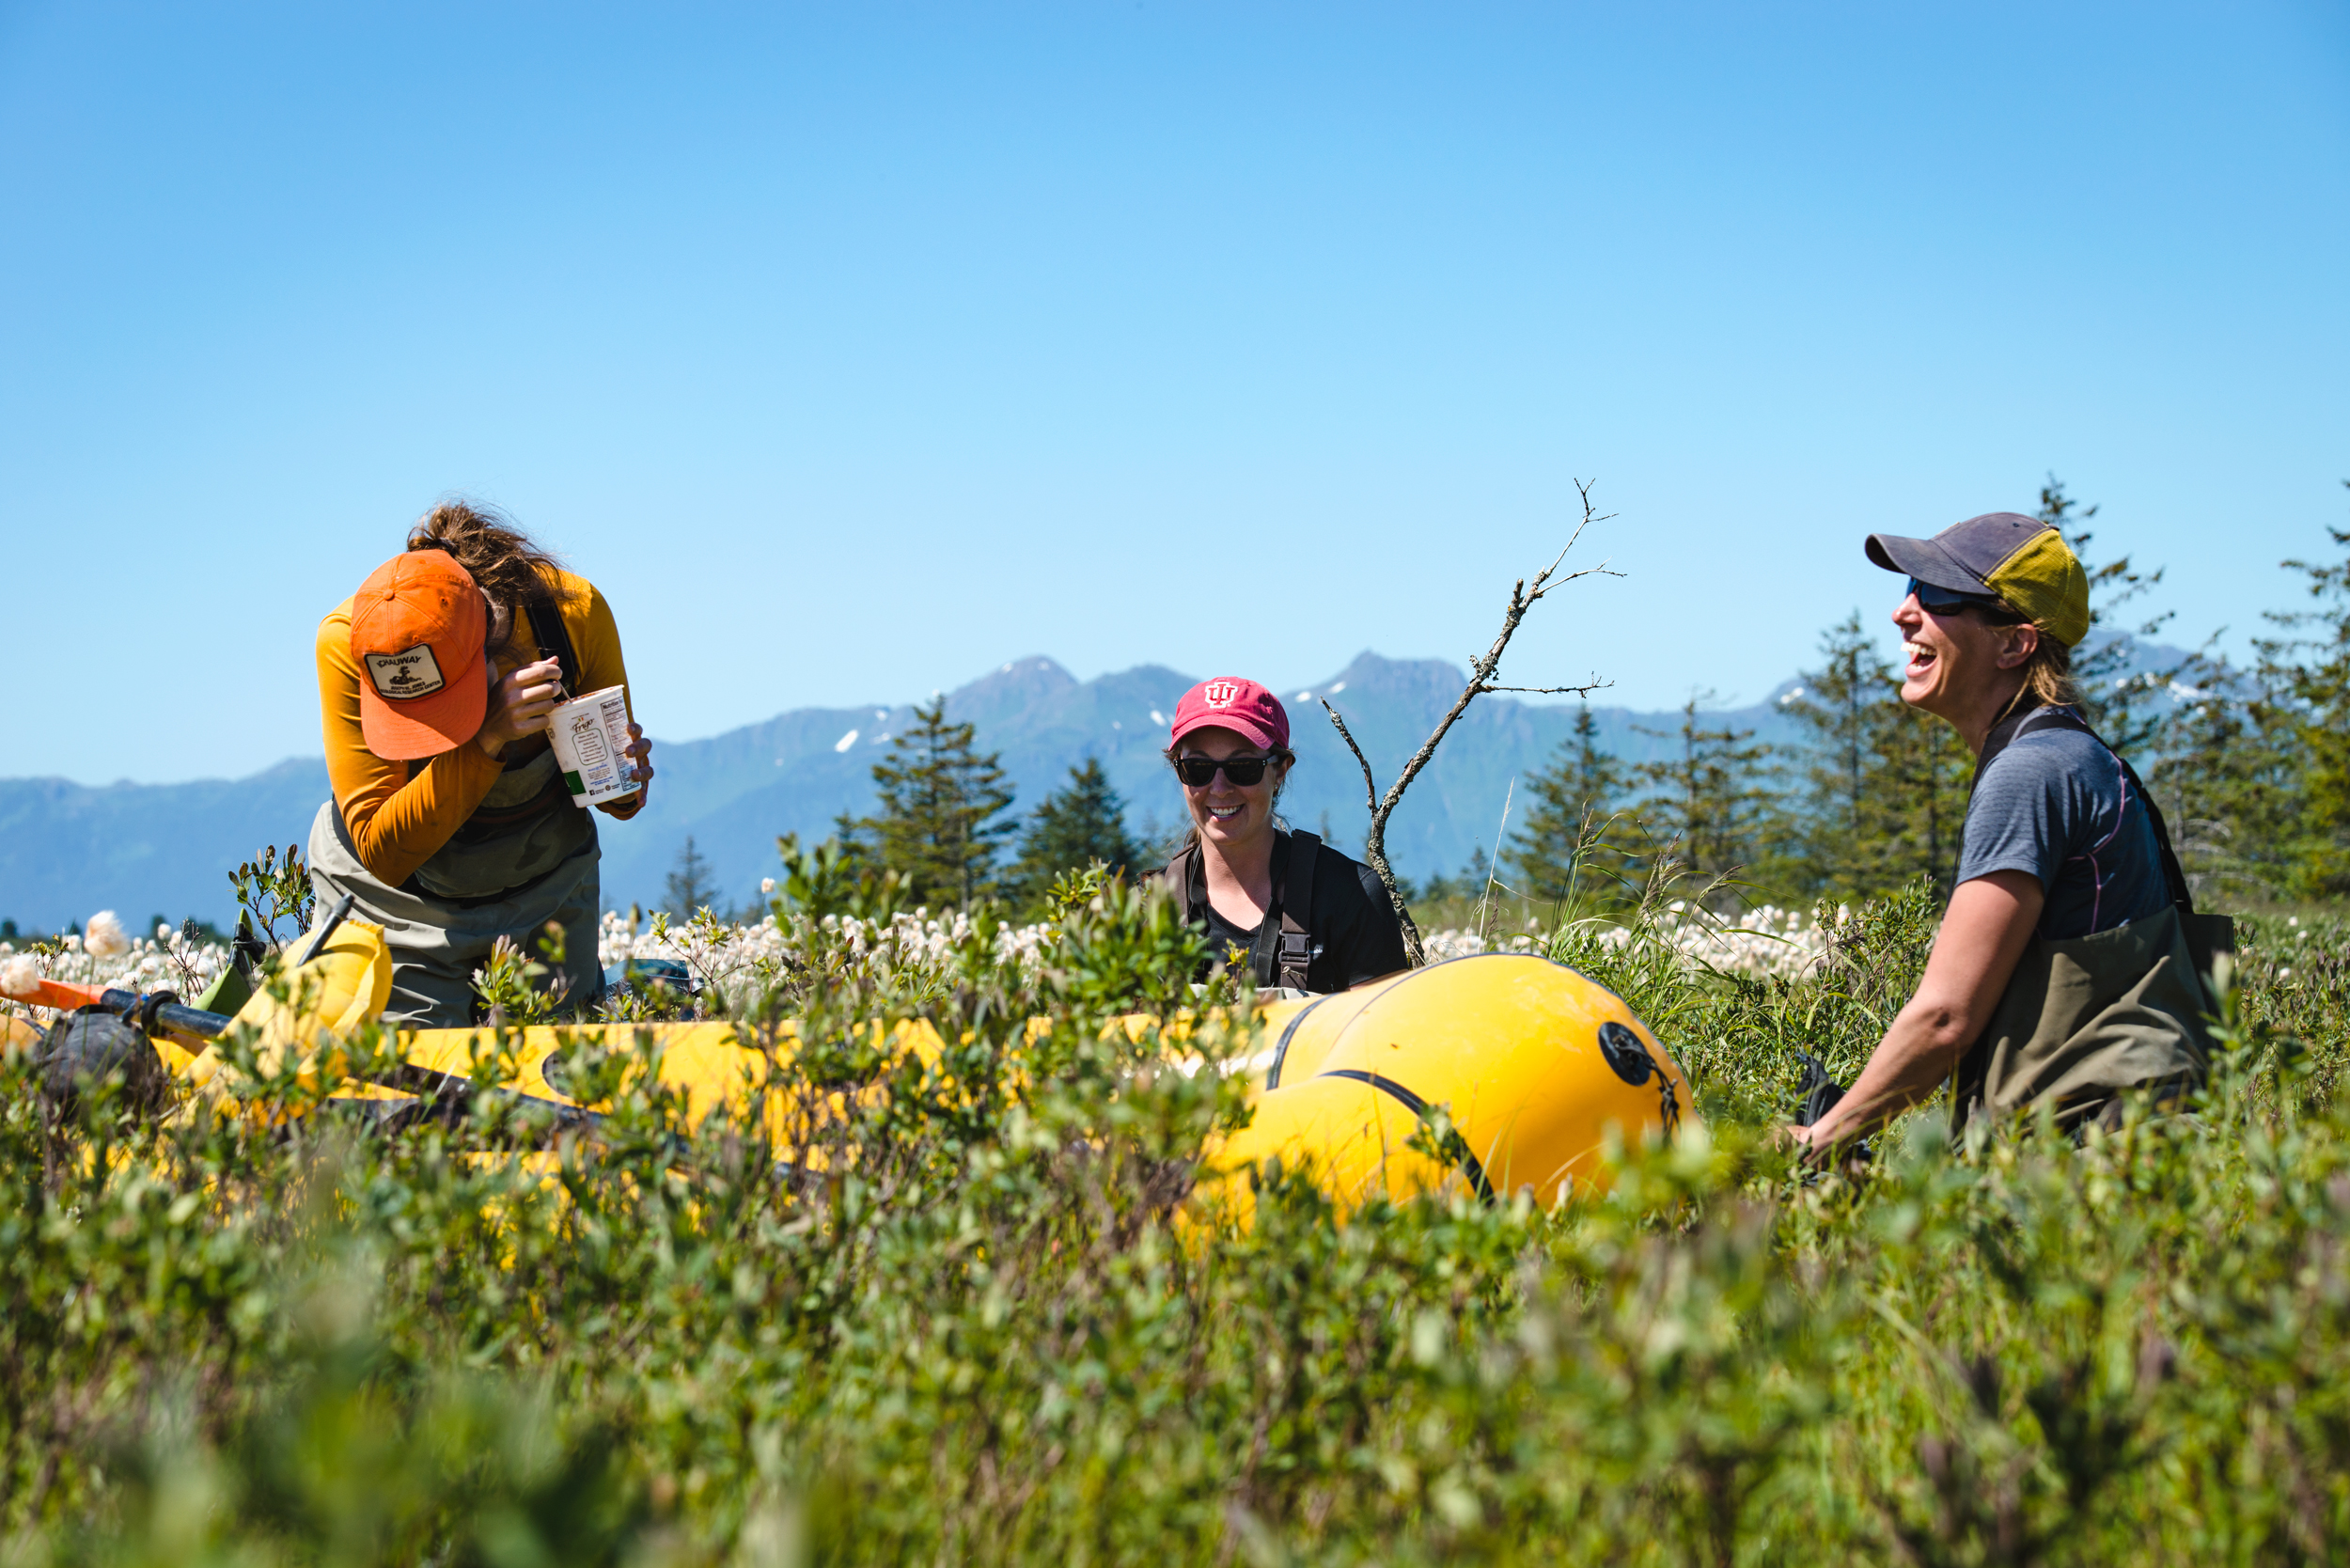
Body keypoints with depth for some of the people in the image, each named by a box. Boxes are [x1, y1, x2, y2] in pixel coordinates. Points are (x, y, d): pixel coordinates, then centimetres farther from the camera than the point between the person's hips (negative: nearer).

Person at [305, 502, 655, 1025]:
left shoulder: (574, 609, -24)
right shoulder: (346, 642, -29)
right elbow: (383, 853, -30)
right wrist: (485, 743, -40)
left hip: (545, 878, 2)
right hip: (396, 897, -1)